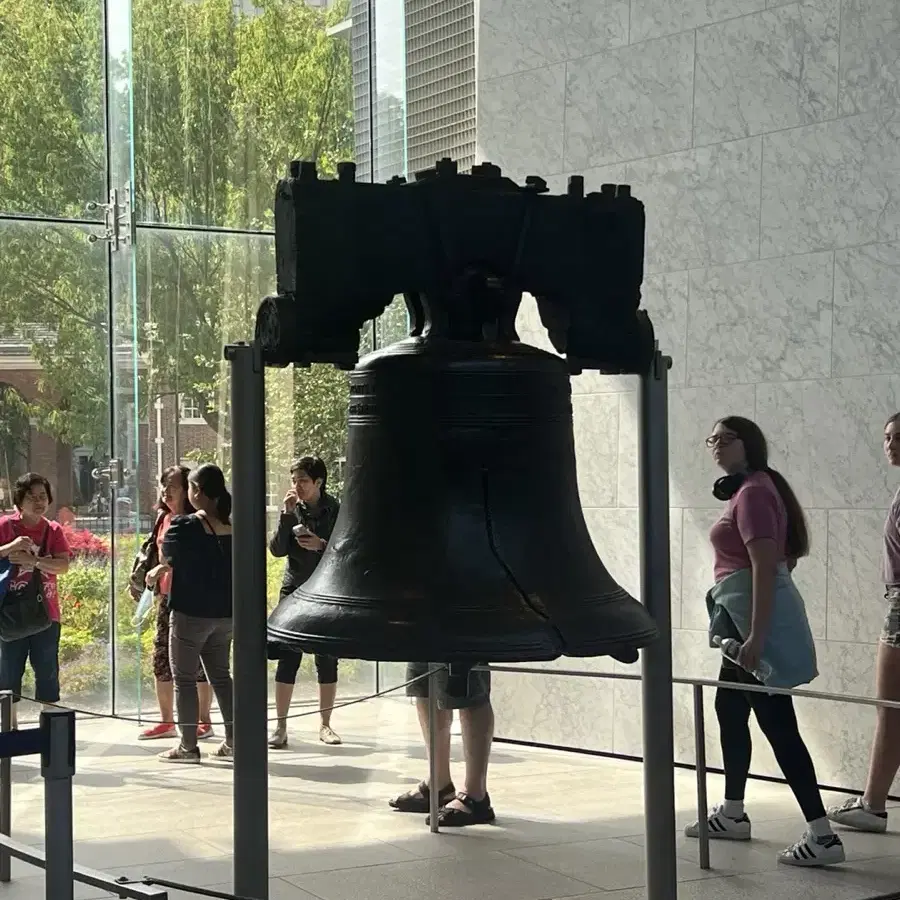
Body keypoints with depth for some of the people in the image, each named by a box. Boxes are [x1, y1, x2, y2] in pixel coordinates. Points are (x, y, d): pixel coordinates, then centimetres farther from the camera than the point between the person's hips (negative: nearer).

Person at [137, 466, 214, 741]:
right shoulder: (164, 517, 13)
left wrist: (162, 568, -28)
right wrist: (145, 576, 13)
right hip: (167, 595, 8)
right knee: (161, 658, 9)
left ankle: (205, 721, 7)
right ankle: (166, 722, 19)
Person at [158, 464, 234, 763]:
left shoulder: (185, 525, -16)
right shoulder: (231, 526, 1)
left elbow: (167, 555, 0)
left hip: (191, 612, -6)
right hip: (224, 613, 6)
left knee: (184, 678, 4)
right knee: (221, 675, 15)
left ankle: (188, 746, 4)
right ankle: (232, 741, 15)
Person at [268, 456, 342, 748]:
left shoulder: (335, 511, -5)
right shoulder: (293, 509, 0)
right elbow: (277, 550, -6)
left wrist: (322, 545, -20)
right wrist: (287, 515, -16)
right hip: (294, 590, 1)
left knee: (327, 659, 4)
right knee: (288, 658, -3)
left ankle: (325, 724, 15)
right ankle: (281, 726, 0)